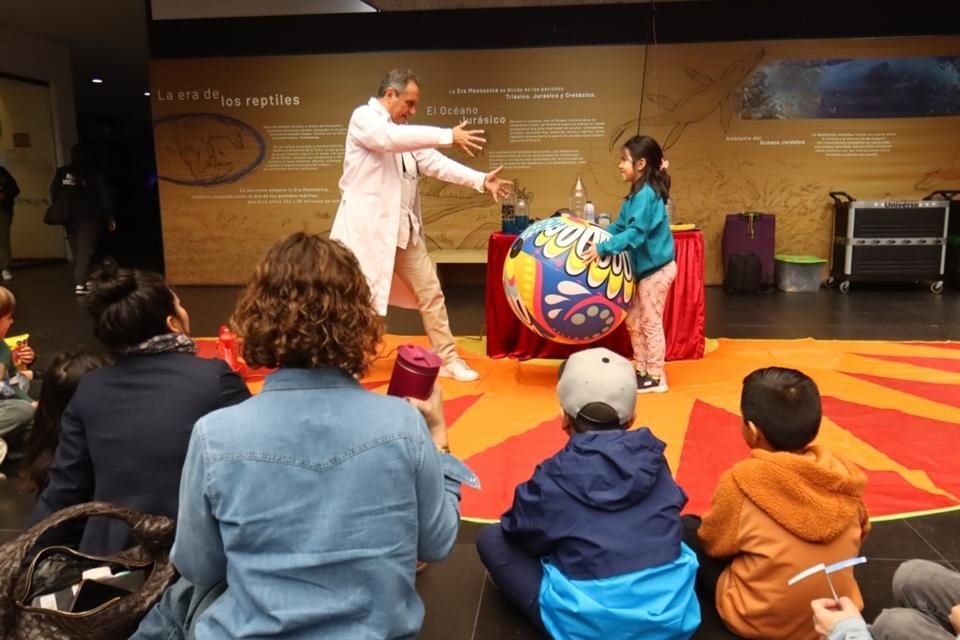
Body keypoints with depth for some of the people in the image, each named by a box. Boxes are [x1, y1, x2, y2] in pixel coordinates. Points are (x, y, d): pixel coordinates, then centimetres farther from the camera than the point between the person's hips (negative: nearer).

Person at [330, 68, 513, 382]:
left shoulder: (404, 133, 17)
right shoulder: (363, 117, -6)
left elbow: (434, 163, 7)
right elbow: (392, 139, -26)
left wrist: (481, 180, -4)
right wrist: (448, 136, -29)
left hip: (403, 227, 7)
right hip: (367, 225, -7)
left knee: (430, 292, 8)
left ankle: (448, 359, 18)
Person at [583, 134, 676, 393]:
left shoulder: (647, 194, -20)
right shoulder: (638, 194, 10)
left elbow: (636, 233, -28)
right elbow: (620, 227, 13)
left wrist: (603, 248, -31)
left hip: (656, 269, -10)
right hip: (646, 268, 10)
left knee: (651, 323, 0)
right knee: (633, 320, 16)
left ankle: (656, 378, 12)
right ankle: (642, 370, 28)